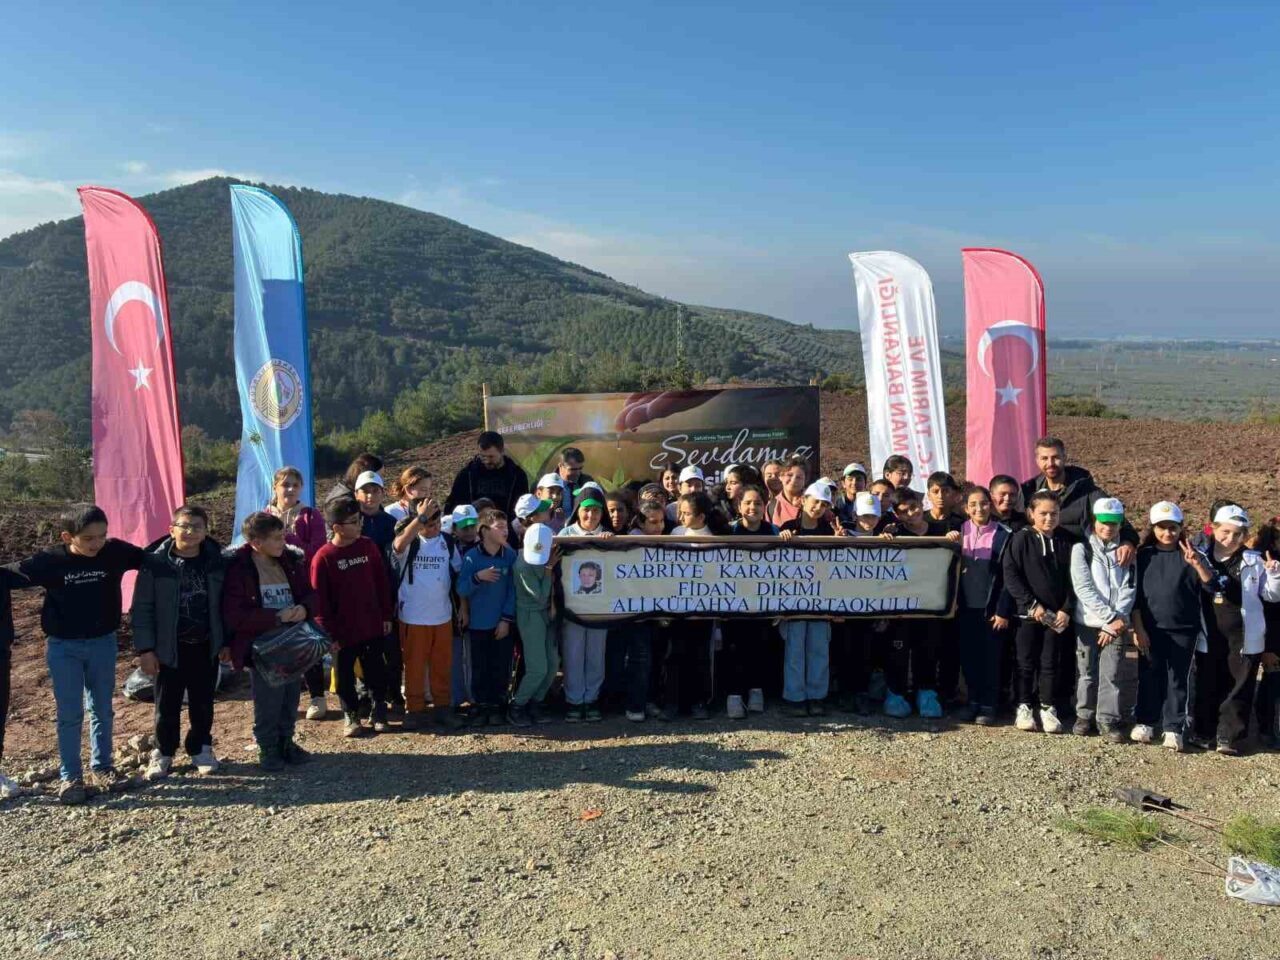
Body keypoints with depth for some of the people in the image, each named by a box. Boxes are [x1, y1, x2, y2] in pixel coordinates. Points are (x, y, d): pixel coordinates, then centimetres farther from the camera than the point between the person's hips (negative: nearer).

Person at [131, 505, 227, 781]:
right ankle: (163, 753, 25)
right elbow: (142, 609, -8)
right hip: (169, 648, -2)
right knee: (167, 705, 8)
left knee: (203, 703, 12)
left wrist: (226, 642, 5)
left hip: (206, 646, 2)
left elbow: (225, 606, 5)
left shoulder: (216, 562, -2)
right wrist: (145, 648, -11)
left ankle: (201, 748, 30)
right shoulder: (155, 562, -10)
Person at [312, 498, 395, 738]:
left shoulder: (368, 546, -3)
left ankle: (378, 712, 28)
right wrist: (328, 633, -9)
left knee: (376, 672, 12)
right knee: (345, 676, 12)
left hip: (373, 626, 3)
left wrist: (387, 615, 7)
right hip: (343, 631, -3)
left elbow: (382, 582, 6)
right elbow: (319, 599, -11)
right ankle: (350, 716, 29)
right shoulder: (323, 557, -14)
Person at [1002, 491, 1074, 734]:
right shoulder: (1021, 538, -6)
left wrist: (1066, 609, -4)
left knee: (1050, 662, 8)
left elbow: (1070, 577, 6)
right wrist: (1032, 604, -14)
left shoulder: (1064, 541, 4)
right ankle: (1023, 707, 17)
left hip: (1056, 614, 2)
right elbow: (1010, 574, -9)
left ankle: (1048, 708, 18)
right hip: (1028, 613, -2)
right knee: (1026, 662, 7)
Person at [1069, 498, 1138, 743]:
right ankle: (1084, 715, 20)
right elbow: (1083, 588, -8)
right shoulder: (1082, 549, 0)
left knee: (1111, 674, -1)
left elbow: (1128, 589, 0)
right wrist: (1109, 617, -12)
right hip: (1088, 621, -1)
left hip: (1117, 624, 1)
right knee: (1087, 672, 7)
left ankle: (1108, 720, 8)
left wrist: (1117, 621, -11)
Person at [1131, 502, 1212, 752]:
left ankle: (1173, 728, 12)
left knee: (1178, 678, 5)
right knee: (1149, 676, 8)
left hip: (1184, 629, 0)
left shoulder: (1190, 555, 0)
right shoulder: (1144, 555, 2)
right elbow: (1136, 593, 1)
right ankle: (1145, 721, 20)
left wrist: (1197, 563, -28)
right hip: (1150, 628, 1)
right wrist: (1138, 627, -5)